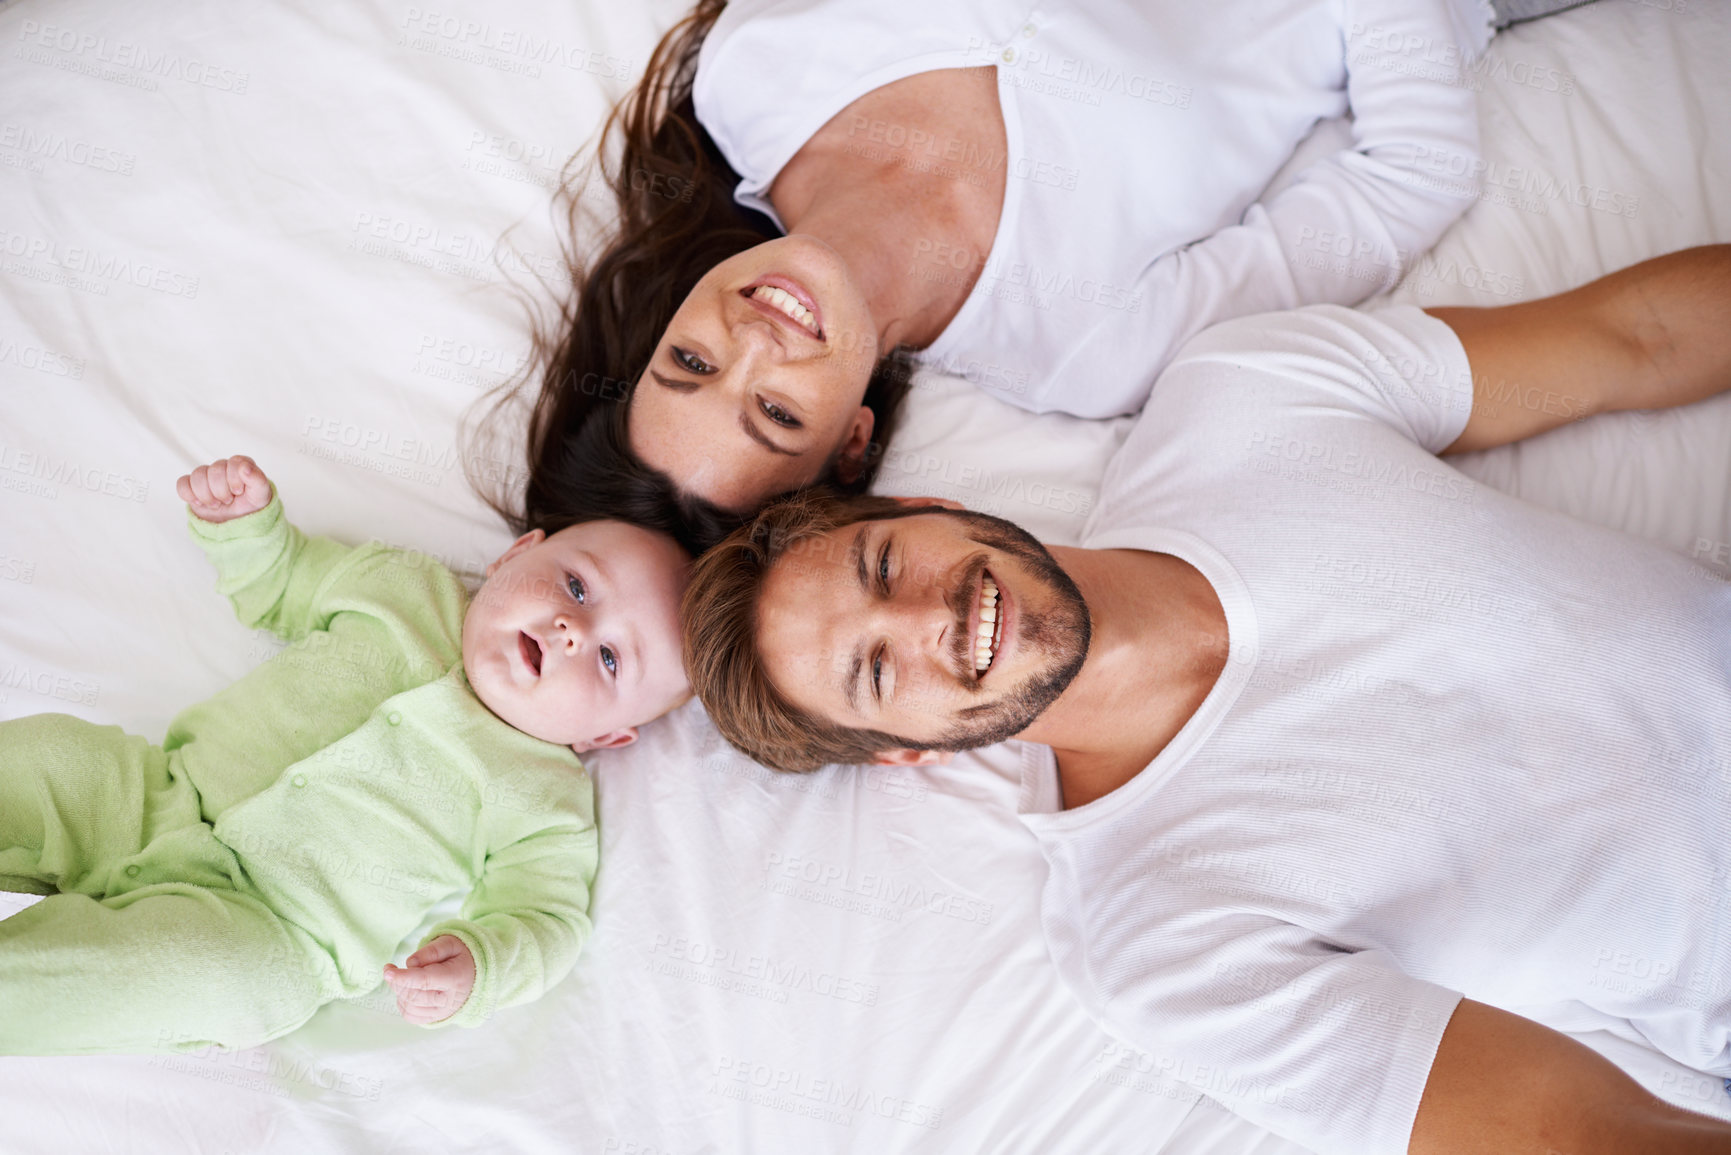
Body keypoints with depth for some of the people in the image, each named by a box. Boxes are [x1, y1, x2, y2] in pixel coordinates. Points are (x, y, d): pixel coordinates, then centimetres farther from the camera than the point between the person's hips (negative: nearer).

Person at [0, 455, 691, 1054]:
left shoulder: (544, 801, -4)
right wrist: (244, 521, 0)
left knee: (231, 973, -36)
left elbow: (543, 920, -8)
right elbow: (276, 580, 22)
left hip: (259, 928, -5)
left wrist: (477, 970, -30)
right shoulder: (404, 589, 8)